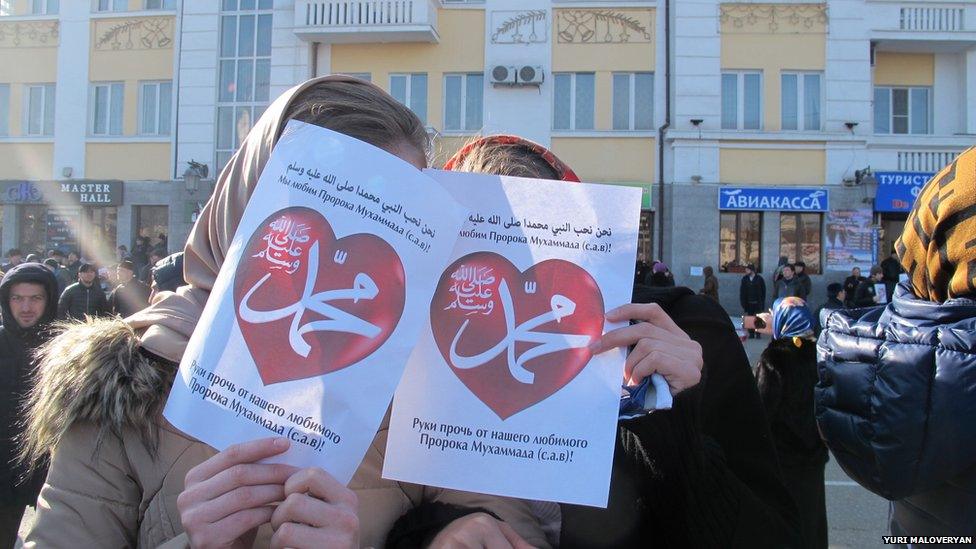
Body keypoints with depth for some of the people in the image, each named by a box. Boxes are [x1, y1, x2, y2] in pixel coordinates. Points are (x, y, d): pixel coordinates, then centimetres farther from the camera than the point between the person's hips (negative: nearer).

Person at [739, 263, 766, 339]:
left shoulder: (759, 279, -2)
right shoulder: (744, 279, 4)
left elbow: (763, 291, 0)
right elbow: (742, 292, 5)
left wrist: (762, 301, -6)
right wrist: (742, 302, -2)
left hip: (758, 303, -2)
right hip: (749, 303, 2)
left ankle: (758, 333, 7)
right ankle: (751, 333, 8)